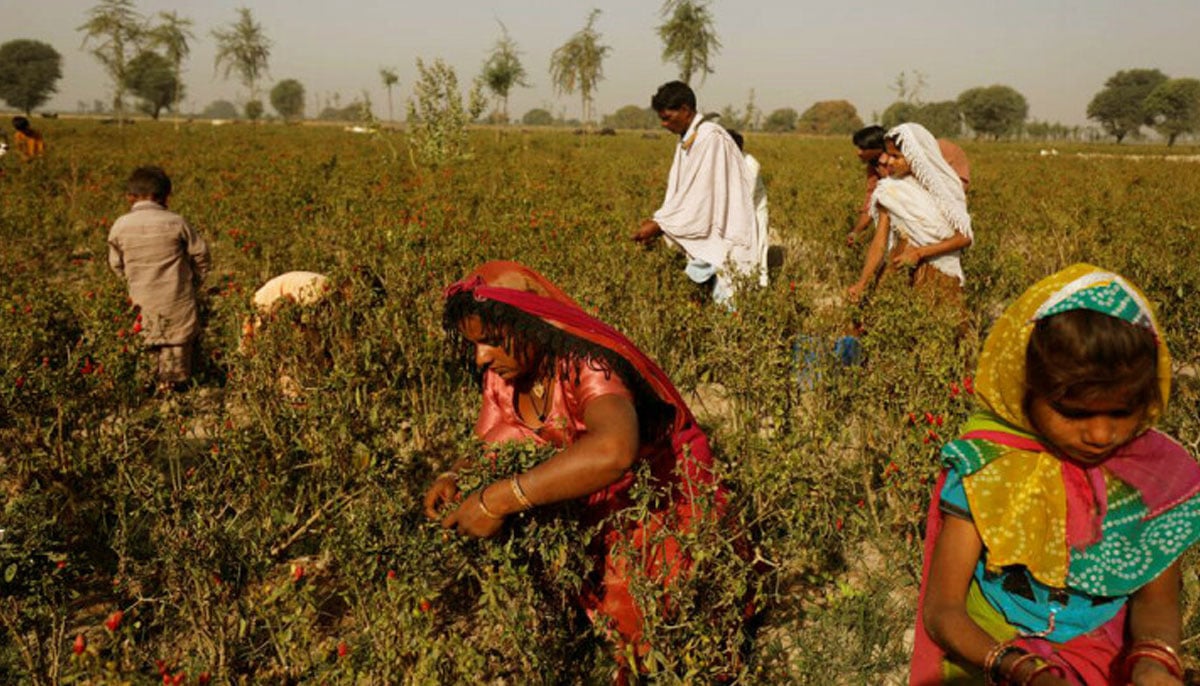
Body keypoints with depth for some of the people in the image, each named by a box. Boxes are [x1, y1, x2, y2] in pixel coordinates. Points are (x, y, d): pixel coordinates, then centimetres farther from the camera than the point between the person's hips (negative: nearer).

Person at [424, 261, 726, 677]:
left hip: (661, 514, -7)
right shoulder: (504, 375, -4)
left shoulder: (588, 368, -27)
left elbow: (612, 452, -47)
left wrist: (497, 501, -44)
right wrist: (454, 478, -18)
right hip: (586, 519, 7)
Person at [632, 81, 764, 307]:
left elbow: (701, 195, -21)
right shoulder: (686, 141, 12)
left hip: (726, 235, -9)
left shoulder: (711, 137, -17)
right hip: (706, 236, 9)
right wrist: (657, 221, -3)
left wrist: (660, 225, -17)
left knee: (727, 302, -9)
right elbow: (678, 191, 12)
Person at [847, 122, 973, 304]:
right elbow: (879, 241, -6)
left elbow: (965, 237, -8)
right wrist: (863, 282, -17)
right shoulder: (889, 191, -2)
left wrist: (919, 253, -16)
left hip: (942, 274, -1)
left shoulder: (945, 185, -4)